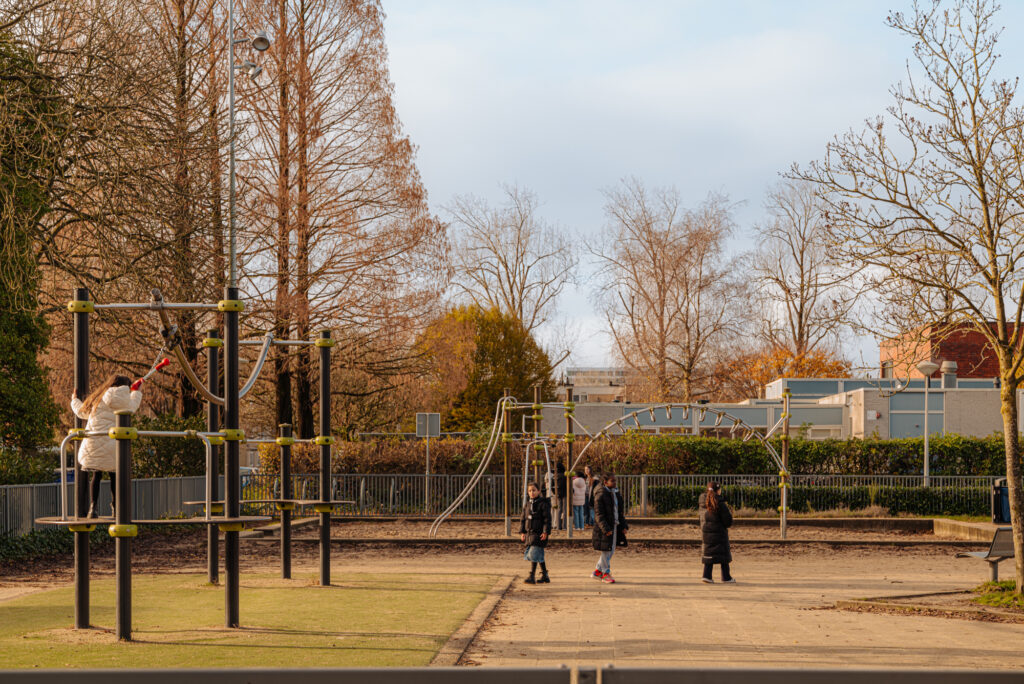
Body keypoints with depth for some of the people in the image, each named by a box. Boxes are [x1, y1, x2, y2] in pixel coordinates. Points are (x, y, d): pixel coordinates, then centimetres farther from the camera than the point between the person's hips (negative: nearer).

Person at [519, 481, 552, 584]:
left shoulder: (543, 504, -8)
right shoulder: (527, 504, 11)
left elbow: (547, 519, -10)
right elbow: (522, 518, 16)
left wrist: (546, 532, -16)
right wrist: (522, 532, 10)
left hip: (539, 534, -7)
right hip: (529, 533, 7)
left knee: (534, 553, -13)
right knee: (539, 555, 13)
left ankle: (532, 576, -12)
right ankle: (545, 576, 21)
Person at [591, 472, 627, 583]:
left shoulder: (616, 493, 11)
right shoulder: (600, 495, -14)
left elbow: (620, 511, 17)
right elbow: (598, 514, -16)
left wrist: (623, 526, 11)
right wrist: (606, 529, -22)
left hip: (615, 526, 8)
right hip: (604, 527, -8)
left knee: (611, 550, 11)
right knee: (606, 550, -1)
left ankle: (597, 572, 23)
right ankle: (606, 574, 9)